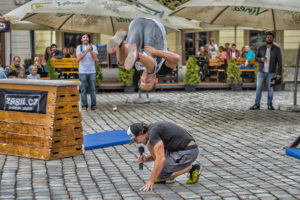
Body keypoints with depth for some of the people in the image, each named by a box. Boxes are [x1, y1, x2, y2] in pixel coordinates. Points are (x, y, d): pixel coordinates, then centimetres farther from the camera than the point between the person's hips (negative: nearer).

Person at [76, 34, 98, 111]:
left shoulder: (93, 47, 6)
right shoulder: (79, 47, 4)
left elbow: (94, 58, -4)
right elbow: (78, 59, -9)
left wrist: (91, 51, -19)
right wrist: (87, 51, -16)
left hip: (92, 71, 1)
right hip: (82, 71, -1)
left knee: (93, 89, 1)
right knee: (83, 90, 0)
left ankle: (93, 105, 7)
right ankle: (84, 105, 6)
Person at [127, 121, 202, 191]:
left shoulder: (153, 133, -18)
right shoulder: (153, 129, 13)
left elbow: (161, 159, -27)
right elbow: (159, 155, 23)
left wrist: (150, 181, -24)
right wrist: (145, 159, 3)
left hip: (187, 153, -10)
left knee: (159, 175, -4)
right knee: (150, 144, 6)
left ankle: (191, 168, 2)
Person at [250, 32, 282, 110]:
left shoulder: (277, 49, -4)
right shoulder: (261, 48, 1)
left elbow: (279, 62, -5)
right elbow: (256, 58, 9)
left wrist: (279, 73, -10)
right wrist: (260, 59, -16)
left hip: (271, 73, -1)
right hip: (261, 72, 2)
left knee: (270, 89, 3)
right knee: (258, 88, -1)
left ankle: (270, 105, 14)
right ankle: (257, 105, 4)